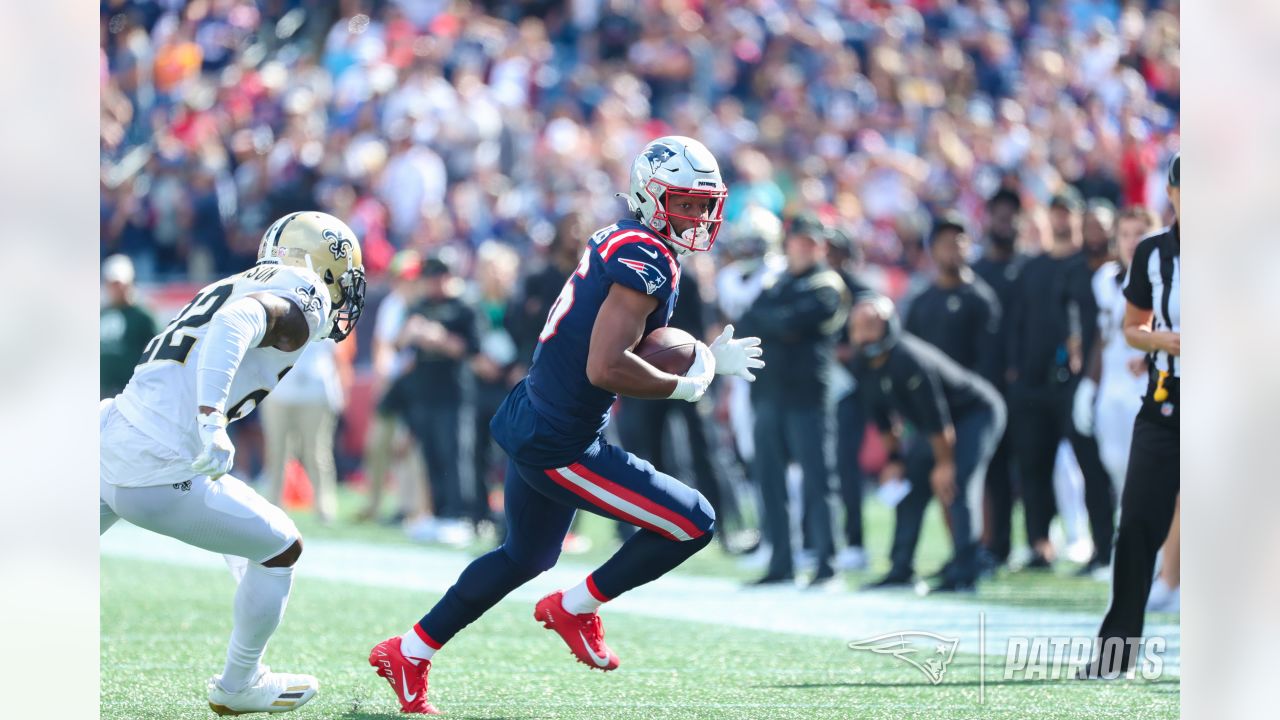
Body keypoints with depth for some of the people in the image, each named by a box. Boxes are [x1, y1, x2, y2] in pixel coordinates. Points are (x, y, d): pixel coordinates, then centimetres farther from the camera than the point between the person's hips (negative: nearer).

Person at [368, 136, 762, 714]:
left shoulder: (616, 242, 11)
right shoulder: (648, 260, -20)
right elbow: (606, 369, -28)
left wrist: (707, 360, 12)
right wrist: (685, 385, -16)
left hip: (532, 424, 11)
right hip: (561, 447, -11)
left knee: (525, 557, 29)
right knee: (693, 525, -4)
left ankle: (410, 653, 36)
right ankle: (575, 608, 11)